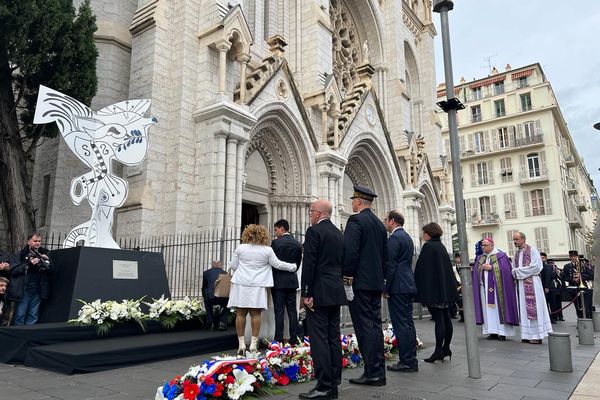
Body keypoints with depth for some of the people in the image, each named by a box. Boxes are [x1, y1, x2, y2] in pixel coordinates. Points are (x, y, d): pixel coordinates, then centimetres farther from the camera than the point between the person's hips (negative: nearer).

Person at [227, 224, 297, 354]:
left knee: (240, 313, 5)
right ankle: (254, 343, 5)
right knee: (255, 314, 4)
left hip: (241, 285, 1)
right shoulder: (267, 250, -1)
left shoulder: (240, 248, 2)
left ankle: (241, 343, 8)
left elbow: (233, 266, 7)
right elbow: (277, 264, 5)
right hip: (257, 285, 0)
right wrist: (293, 266, 19)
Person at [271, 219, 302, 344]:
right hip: (292, 281, 5)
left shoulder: (276, 242, -11)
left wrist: (270, 279, 8)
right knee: (292, 310, 8)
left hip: (278, 281, -5)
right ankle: (294, 338, 11)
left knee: (279, 311, -1)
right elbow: (298, 263, 9)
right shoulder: (298, 244, 5)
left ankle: (278, 339, 1)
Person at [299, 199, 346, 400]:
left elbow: (309, 264, -15)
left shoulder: (314, 231, -9)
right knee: (334, 338, 10)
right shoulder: (339, 233, 15)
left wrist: (306, 293, -13)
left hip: (319, 293, -8)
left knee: (319, 339, -5)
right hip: (336, 293, 8)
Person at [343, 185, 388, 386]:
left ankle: (372, 373, 0)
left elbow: (350, 253, -18)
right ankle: (378, 372, 17)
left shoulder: (356, 220, -10)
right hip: (376, 283, 9)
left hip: (359, 282, -8)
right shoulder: (379, 224, 16)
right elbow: (385, 255, 17)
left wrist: (347, 280, -13)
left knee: (364, 328, -4)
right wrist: (380, 278, 20)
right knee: (375, 325, 11)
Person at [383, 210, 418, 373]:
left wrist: (386, 288, -11)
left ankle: (406, 362, -1)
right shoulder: (407, 237, 18)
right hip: (409, 286, 10)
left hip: (398, 287, -10)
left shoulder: (394, 238, -12)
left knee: (401, 324, -5)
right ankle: (411, 360, 18)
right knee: (408, 323, 12)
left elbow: (391, 265, -17)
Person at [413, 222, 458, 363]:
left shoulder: (428, 246, -12)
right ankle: (446, 349, 17)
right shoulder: (442, 246, 14)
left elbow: (422, 268, -15)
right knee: (445, 318, 10)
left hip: (433, 289, -9)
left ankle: (439, 351, -5)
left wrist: (419, 290, -11)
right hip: (445, 288, 9)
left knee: (438, 319, -8)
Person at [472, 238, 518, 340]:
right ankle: (492, 331, 6)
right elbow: (475, 272, 12)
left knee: (498, 308, -4)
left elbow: (505, 269, -11)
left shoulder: (500, 256, -1)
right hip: (484, 287, 5)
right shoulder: (480, 258, 14)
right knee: (488, 309, 2)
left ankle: (502, 332, 0)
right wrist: (481, 267, -6)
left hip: (497, 287, -5)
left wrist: (491, 267, -14)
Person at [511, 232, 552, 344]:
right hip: (520, 284, 6)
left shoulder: (532, 250, -2)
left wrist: (519, 270, -8)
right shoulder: (516, 254, 17)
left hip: (531, 283, -6)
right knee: (524, 309, 5)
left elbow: (536, 266, -12)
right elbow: (513, 270, 18)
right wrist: (515, 272, -5)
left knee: (533, 308, -7)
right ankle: (528, 334, 8)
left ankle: (537, 335, -3)